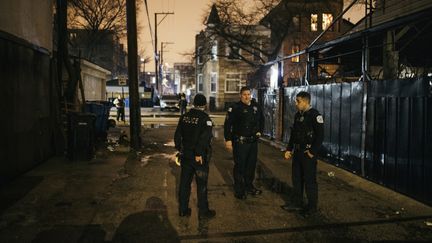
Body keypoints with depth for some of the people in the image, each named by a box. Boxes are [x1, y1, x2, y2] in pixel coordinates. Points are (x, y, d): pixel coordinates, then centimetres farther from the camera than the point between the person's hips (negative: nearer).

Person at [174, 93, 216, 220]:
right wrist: (199, 154, -17)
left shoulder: (184, 117, 3)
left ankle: (183, 209, 23)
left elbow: (177, 135, 7)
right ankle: (203, 212, 13)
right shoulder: (205, 118, -15)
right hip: (200, 157, -5)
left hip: (186, 155, 6)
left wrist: (180, 149, 15)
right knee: (201, 184, 5)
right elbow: (204, 138, -23)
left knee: (184, 182, 14)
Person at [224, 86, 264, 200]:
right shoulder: (235, 108, -10)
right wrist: (228, 139, -15)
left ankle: (249, 187, 31)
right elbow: (227, 124, -11)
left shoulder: (256, 106, 8)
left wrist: (259, 131, 15)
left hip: (253, 141, 6)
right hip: (240, 142, -6)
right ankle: (239, 190, 9)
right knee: (239, 166, -2)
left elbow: (261, 120, 25)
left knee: (251, 165, 15)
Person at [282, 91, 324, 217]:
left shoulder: (315, 115, -13)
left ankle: (312, 206, 14)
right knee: (297, 178, 14)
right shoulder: (298, 115, 11)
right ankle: (298, 203, 26)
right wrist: (289, 149, 13)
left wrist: (312, 152, -18)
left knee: (309, 180, 1)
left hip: (308, 153, -8)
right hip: (297, 152, 8)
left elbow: (320, 135, -17)